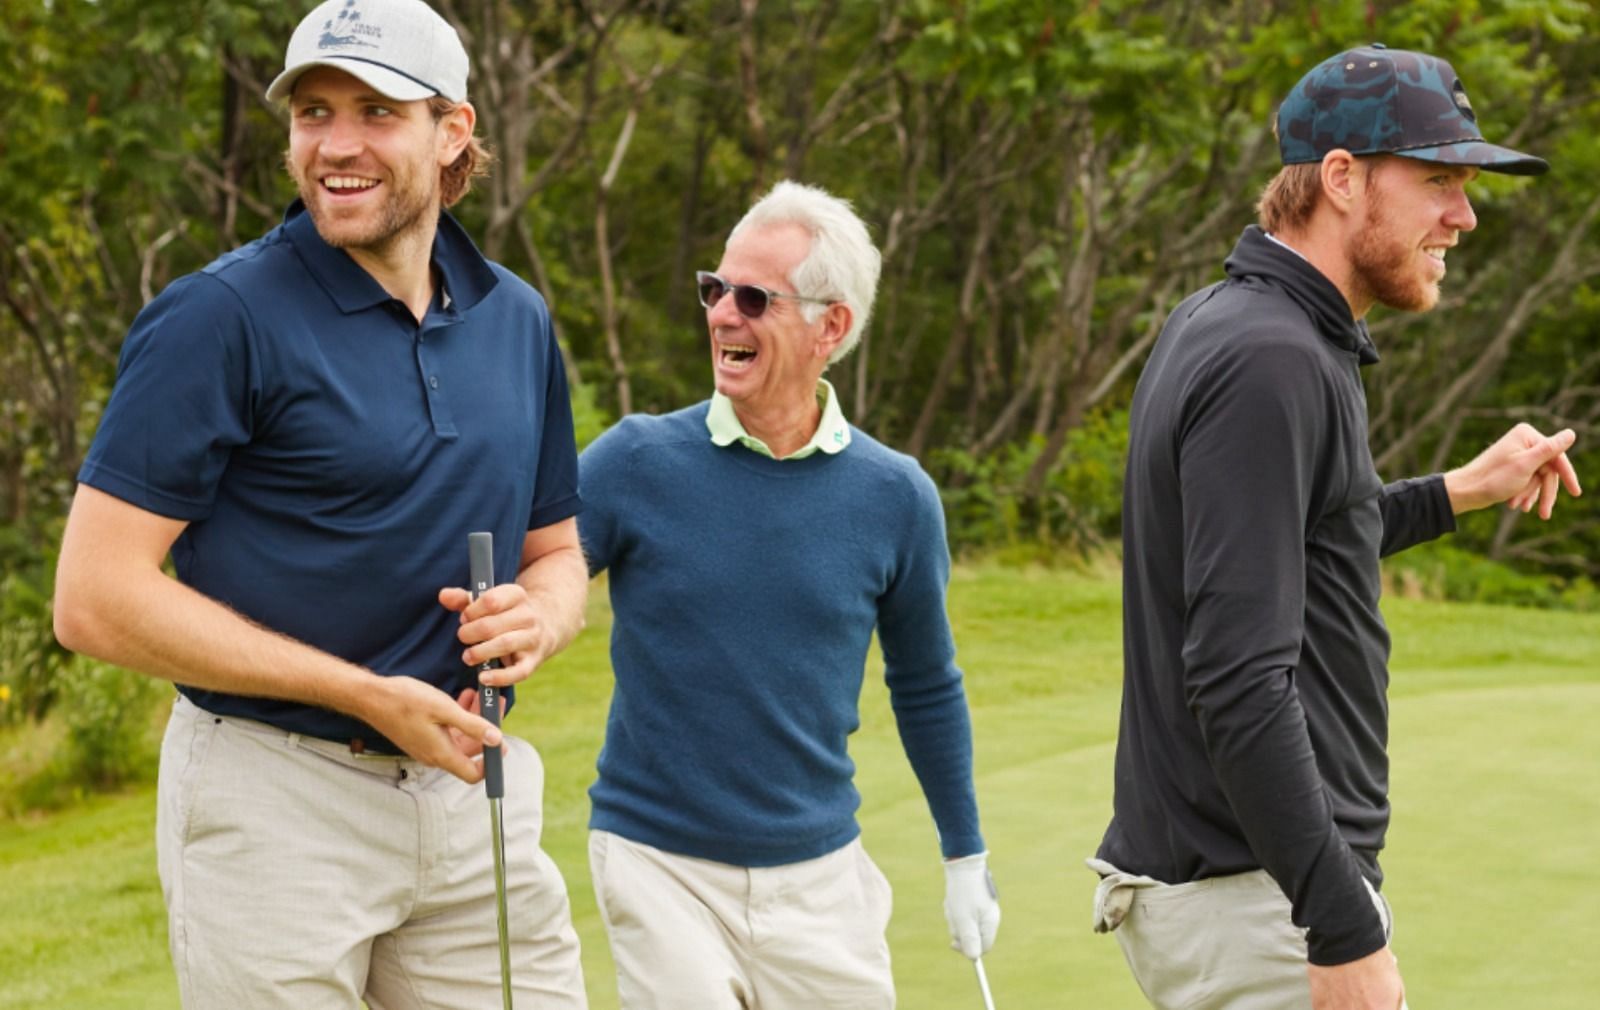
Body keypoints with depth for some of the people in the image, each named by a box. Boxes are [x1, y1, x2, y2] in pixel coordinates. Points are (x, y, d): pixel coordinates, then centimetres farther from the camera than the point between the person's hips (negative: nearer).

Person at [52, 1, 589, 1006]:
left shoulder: (516, 318, 9)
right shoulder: (222, 316, -10)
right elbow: (96, 597, -14)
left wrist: (537, 618, -5)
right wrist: (371, 696, -16)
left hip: (471, 786, 5)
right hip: (277, 801, -5)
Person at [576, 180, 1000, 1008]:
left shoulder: (894, 496, 0)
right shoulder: (636, 463, -7)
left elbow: (926, 687, 12)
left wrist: (966, 857, 18)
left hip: (818, 873, 2)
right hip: (659, 867, -2)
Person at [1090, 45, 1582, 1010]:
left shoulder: (1217, 324, 11)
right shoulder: (1270, 360, -18)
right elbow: (1237, 677, -25)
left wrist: (1460, 492, 25)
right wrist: (1345, 931, -26)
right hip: (1258, 895, -10)